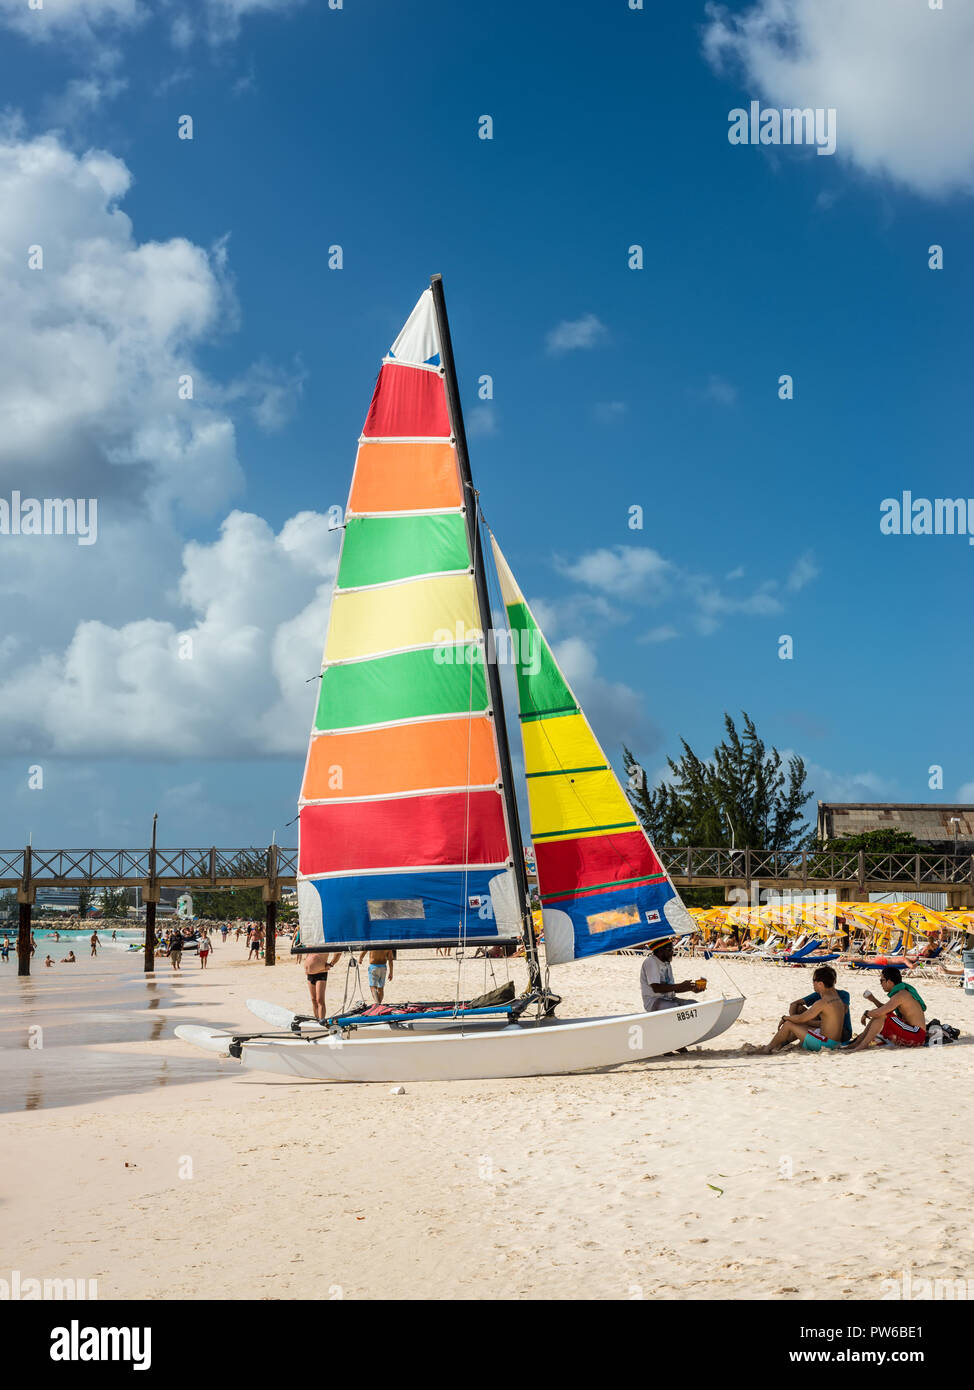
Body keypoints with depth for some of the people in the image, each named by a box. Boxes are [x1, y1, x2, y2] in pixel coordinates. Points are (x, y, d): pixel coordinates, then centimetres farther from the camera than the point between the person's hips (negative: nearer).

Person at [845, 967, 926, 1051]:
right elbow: (885, 1009, 27)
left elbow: (880, 1012, -25)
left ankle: (863, 1045, -15)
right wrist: (873, 999, 15)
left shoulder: (901, 995, -18)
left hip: (916, 1036, -10)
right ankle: (857, 1042, 6)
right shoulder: (903, 992, 14)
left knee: (881, 1016, -19)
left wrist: (866, 1013, -6)